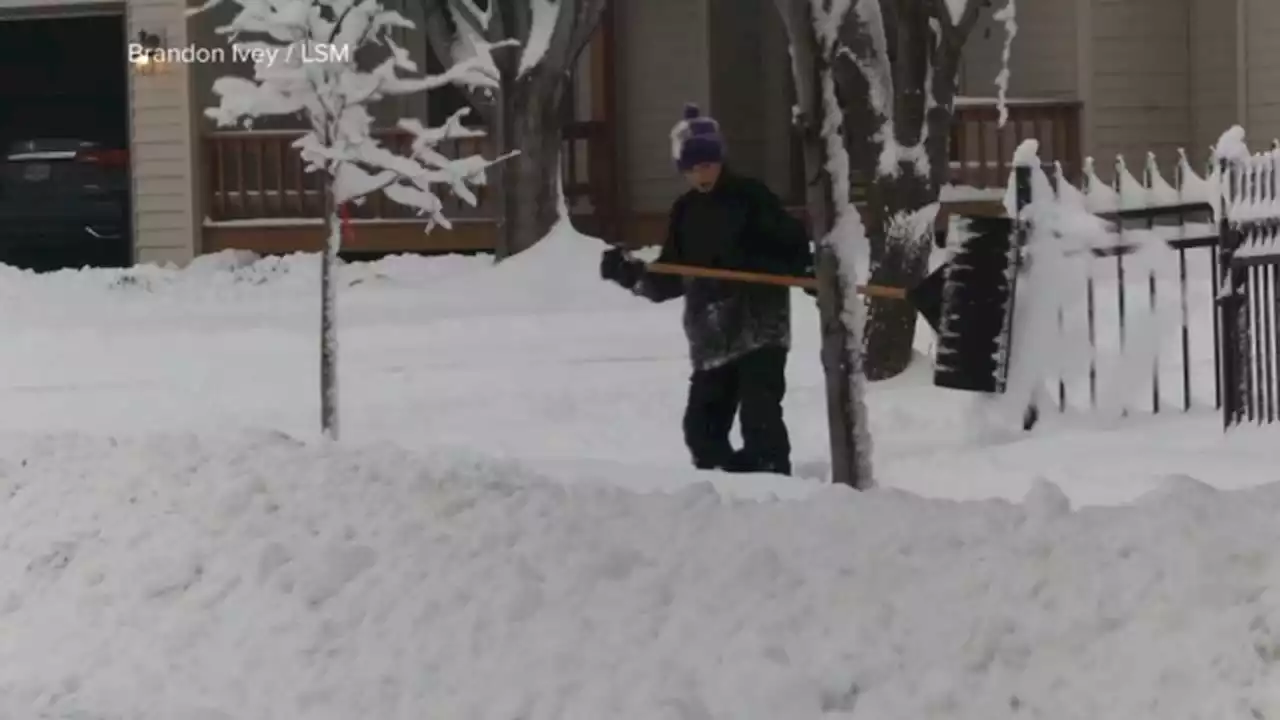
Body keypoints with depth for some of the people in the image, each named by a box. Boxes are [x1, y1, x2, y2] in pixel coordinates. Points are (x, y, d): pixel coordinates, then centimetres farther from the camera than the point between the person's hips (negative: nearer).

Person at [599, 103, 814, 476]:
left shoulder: (751, 197, -4)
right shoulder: (685, 212, 12)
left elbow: (792, 243, -6)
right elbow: (670, 281, 14)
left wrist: (811, 270, -25)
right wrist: (634, 275, -3)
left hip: (761, 329, -6)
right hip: (712, 337, 6)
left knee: (760, 418, -17)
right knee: (702, 429, 6)